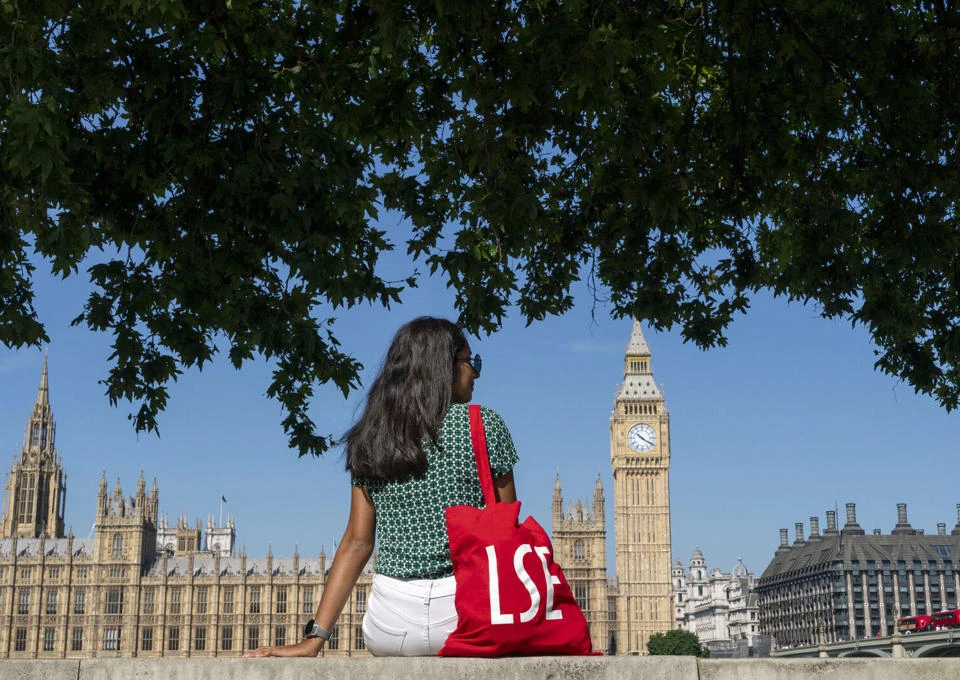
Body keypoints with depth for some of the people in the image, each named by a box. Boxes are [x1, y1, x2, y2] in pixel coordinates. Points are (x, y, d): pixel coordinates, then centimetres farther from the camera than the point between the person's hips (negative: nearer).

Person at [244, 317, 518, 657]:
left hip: (388, 629, 4)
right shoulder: (485, 424, -1)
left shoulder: (370, 438, 10)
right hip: (463, 615, -4)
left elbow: (357, 541, 4)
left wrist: (314, 637, 4)